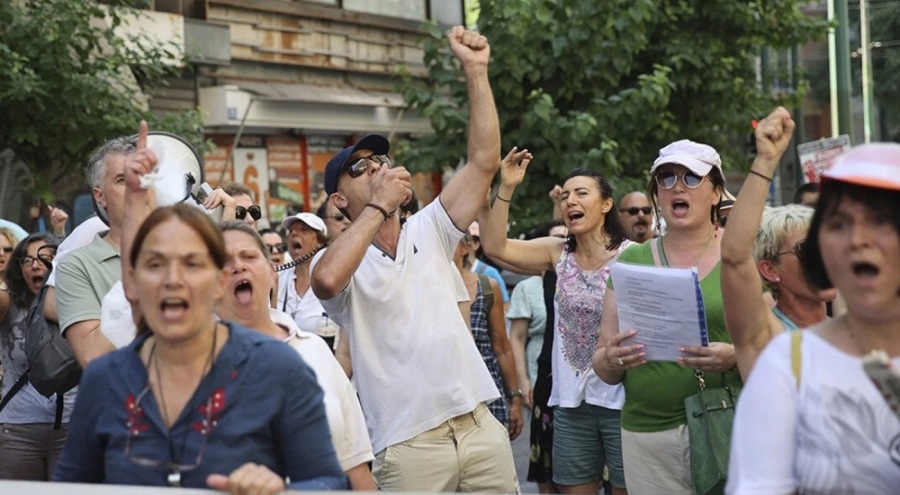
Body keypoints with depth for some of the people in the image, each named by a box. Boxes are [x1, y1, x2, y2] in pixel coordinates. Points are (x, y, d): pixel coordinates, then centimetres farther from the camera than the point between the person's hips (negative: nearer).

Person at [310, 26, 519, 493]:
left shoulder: (429, 232, 12)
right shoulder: (341, 261, -2)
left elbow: (484, 161, 4)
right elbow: (325, 280, -28)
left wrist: (476, 71, -4)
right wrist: (379, 206, -17)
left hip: (480, 425, 4)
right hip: (408, 445, -4)